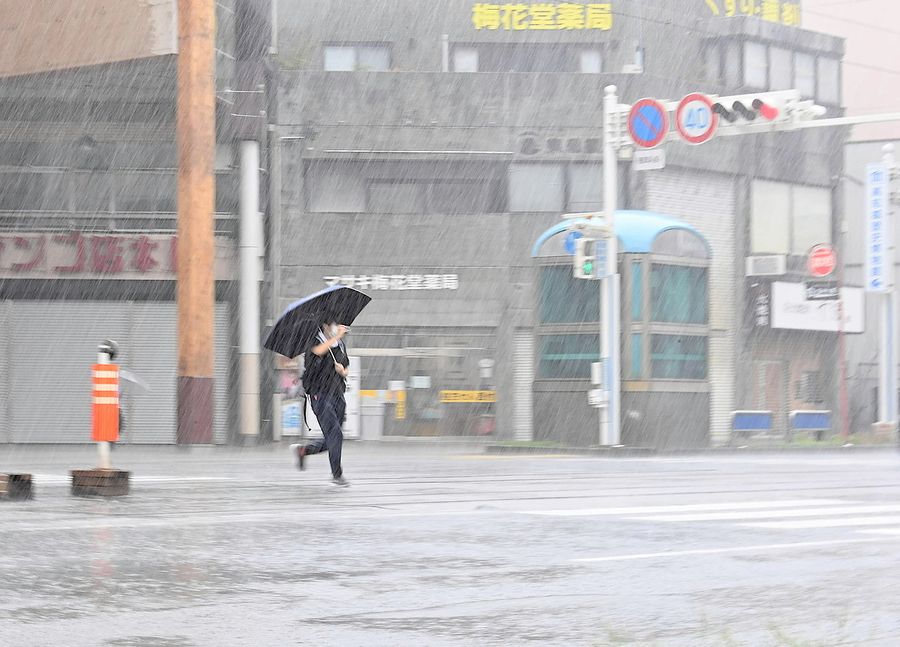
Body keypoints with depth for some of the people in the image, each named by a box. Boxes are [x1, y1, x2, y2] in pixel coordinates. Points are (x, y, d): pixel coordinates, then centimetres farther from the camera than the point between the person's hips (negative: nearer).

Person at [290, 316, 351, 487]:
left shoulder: (340, 345, 13)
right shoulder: (315, 342, -7)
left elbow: (346, 369, 24)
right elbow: (318, 351, -32)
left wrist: (342, 371, 0)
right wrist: (337, 336, -29)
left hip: (337, 395, 7)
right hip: (320, 395, -7)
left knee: (331, 440, 7)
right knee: (335, 434, -13)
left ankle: (302, 450, 30)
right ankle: (337, 474, -2)